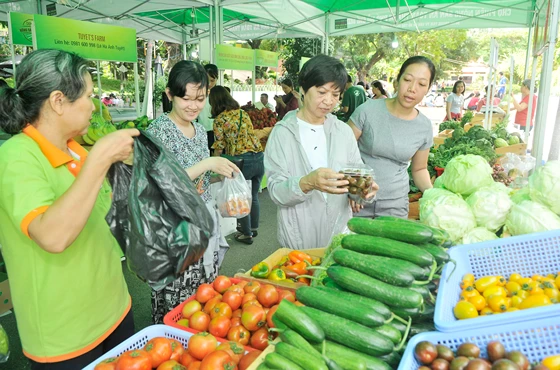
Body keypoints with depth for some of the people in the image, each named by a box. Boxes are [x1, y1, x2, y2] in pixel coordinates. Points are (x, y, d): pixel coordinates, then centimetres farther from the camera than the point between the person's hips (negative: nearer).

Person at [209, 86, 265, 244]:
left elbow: (219, 147, -2)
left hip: (242, 161, -6)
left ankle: (247, 234, 23)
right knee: (254, 196, 22)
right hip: (259, 158, 6)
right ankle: (254, 228, 38)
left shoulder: (219, 120, -4)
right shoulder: (243, 113, 12)